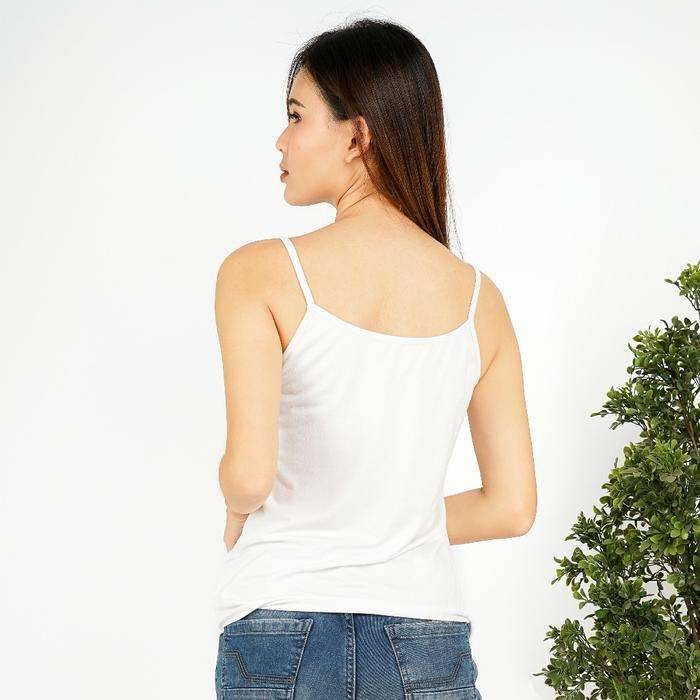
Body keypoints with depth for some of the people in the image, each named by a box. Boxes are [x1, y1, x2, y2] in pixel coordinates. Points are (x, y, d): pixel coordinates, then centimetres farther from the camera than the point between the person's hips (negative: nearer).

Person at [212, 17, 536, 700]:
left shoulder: (259, 273, -9)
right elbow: (512, 507, 4)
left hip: (280, 634, -2)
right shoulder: (479, 297, 2)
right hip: (427, 644, 3)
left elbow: (249, 472, -21)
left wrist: (237, 515, 2)